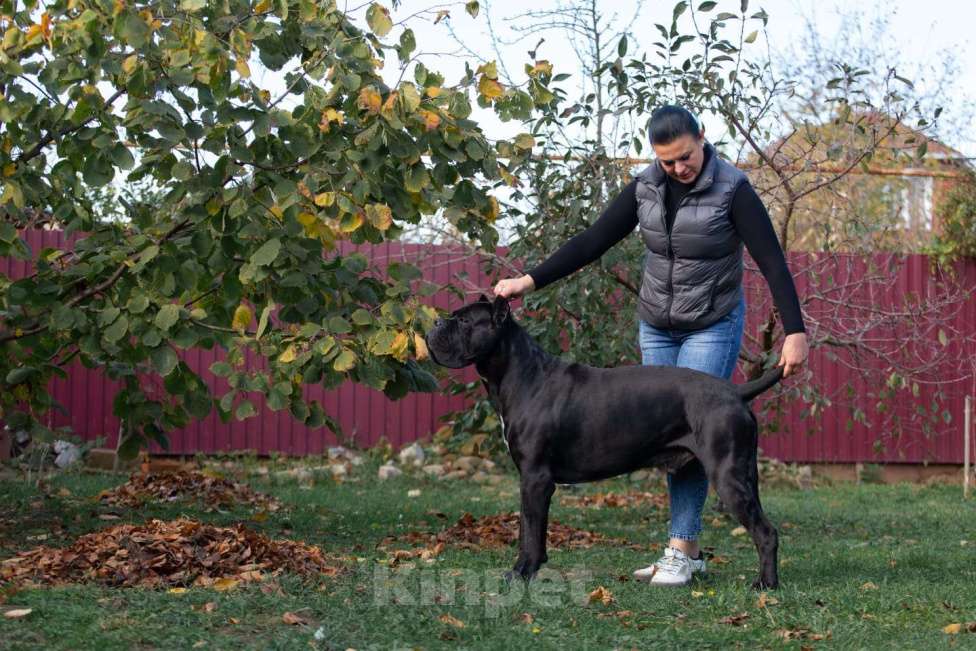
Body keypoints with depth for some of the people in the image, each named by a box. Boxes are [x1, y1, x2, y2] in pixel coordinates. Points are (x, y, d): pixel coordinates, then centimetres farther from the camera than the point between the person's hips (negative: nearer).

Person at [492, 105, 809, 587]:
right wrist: (530, 281, -8)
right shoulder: (645, 189, -3)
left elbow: (772, 261, -19)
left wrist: (795, 332, -25)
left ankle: (680, 549, -8)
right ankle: (688, 550, 8)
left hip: (713, 329, -5)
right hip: (656, 328, 5)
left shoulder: (732, 191, -17)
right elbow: (592, 242, -1)